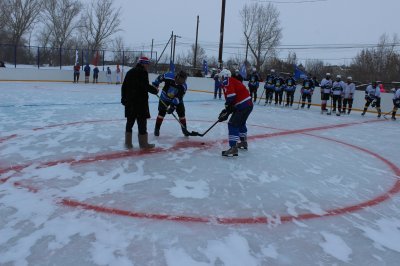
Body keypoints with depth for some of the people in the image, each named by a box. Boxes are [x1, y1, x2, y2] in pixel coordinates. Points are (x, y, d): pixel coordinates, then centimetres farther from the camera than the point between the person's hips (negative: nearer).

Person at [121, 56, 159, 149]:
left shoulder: (130, 72, 15)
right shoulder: (143, 72, -10)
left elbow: (124, 86, 16)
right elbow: (145, 86, -19)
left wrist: (123, 98, 22)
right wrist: (155, 90, -4)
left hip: (129, 101, 8)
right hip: (140, 101, -8)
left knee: (130, 121, 12)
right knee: (142, 121, -1)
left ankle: (128, 143, 16)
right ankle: (143, 143, 4)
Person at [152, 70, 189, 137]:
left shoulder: (183, 86, -23)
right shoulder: (169, 77, -27)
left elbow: (178, 98, -26)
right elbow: (160, 78, -8)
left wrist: (173, 106, -34)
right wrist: (155, 85, -6)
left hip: (177, 100, 2)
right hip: (165, 98, -1)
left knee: (181, 113, -3)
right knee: (162, 112, -9)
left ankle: (184, 129, 14)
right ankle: (157, 128, 4)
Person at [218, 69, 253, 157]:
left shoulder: (227, 81, -7)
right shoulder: (233, 82, 22)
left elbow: (231, 96, -23)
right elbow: (233, 101, 20)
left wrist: (226, 111, -12)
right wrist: (226, 111, 16)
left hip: (243, 106, -10)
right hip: (248, 105, 10)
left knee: (233, 124, -10)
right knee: (241, 123, 29)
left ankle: (233, 148, -17)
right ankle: (243, 142, 44)